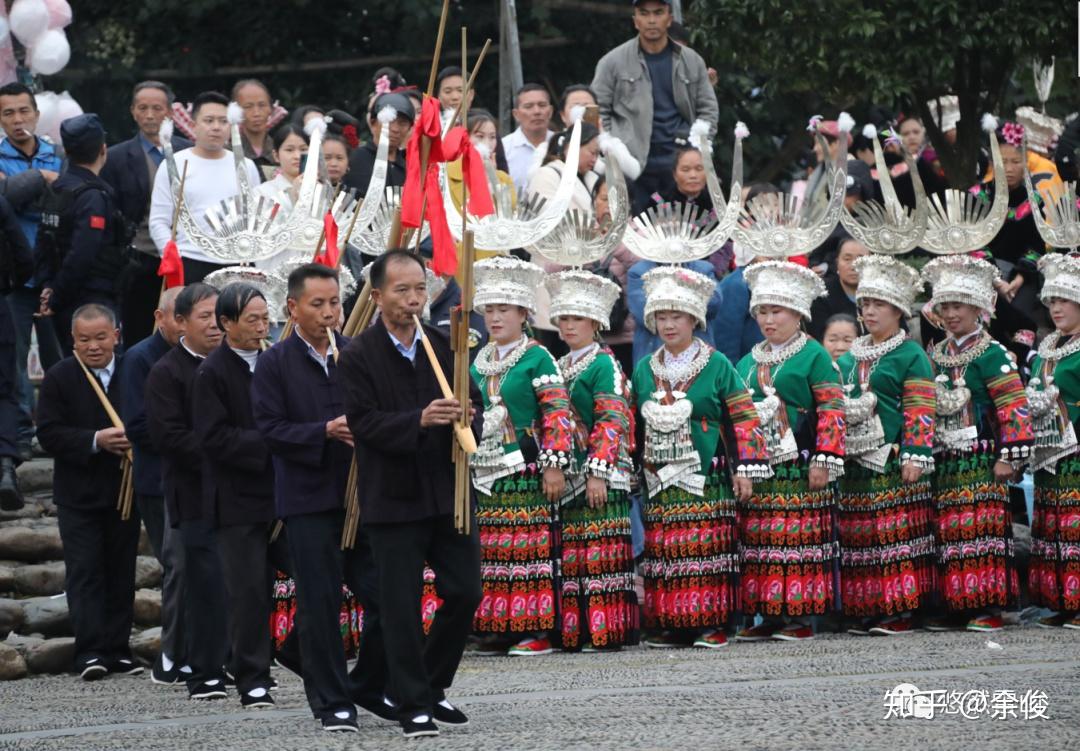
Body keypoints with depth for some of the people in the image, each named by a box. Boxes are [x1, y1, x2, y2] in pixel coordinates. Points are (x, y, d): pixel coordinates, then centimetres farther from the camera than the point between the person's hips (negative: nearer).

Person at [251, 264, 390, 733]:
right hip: (309, 500, -3)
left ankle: (370, 688, 20)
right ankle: (332, 702, 9)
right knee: (319, 604, 1)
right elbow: (270, 429, -6)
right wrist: (325, 432, -18)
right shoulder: (275, 363, 0)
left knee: (385, 597, 1)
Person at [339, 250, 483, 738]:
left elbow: (473, 403, 13)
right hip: (393, 497, -4)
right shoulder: (358, 357, -5)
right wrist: (420, 421, -26)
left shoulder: (445, 345, 8)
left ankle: (431, 686, 23)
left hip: (447, 492, 4)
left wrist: (466, 418, -11)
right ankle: (413, 706, 6)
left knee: (464, 591, 4)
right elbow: (364, 422, -13)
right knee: (402, 606, -2)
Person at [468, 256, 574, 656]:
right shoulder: (477, 362, 16)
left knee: (531, 547, -6)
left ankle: (537, 628, -4)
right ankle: (497, 626, 7)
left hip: (525, 469, -6)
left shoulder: (537, 358, -3)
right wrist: (463, 466, 18)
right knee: (490, 551, 3)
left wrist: (554, 465, -13)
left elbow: (557, 413, -7)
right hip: (484, 472, 6)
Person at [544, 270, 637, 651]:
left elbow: (612, 422, -11)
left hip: (600, 476, -7)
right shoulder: (559, 368, 19)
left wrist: (599, 472, -18)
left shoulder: (604, 365, -4)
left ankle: (606, 631, -7)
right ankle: (575, 631, 8)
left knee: (600, 552, -8)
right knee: (571, 555, 5)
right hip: (566, 476, 7)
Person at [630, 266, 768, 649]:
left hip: (707, 477, -4)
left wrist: (744, 468, -6)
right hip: (661, 482, 4)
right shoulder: (645, 369, 12)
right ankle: (669, 624, 5)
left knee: (709, 550, -5)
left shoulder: (717, 366, 0)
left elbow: (743, 417, -1)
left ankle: (712, 624, -1)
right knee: (664, 552, 1)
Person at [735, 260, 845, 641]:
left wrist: (824, 462, -13)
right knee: (757, 540, 4)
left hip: (798, 468, -6)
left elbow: (832, 409, -6)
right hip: (755, 468, 6)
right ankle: (767, 614, 9)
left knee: (799, 540, -5)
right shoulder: (748, 363, 17)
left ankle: (799, 615, -1)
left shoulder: (814, 356, -1)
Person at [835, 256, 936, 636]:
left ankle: (902, 610, -5)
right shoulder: (849, 358, 18)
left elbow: (920, 411, -7)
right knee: (858, 538, 4)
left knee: (898, 533, -7)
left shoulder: (911, 355, -1)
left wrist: (914, 457, -15)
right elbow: (836, 407, 23)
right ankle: (866, 609, 9)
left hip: (893, 462, -6)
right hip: (855, 463, 6)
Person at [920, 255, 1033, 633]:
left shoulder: (991, 354, -5)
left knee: (984, 530, -9)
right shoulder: (934, 357, 14)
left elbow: (1015, 407, -10)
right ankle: (954, 606, 9)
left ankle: (989, 606, -7)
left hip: (981, 460, -6)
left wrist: (1008, 457, -15)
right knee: (948, 530, 5)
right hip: (943, 462, 6)